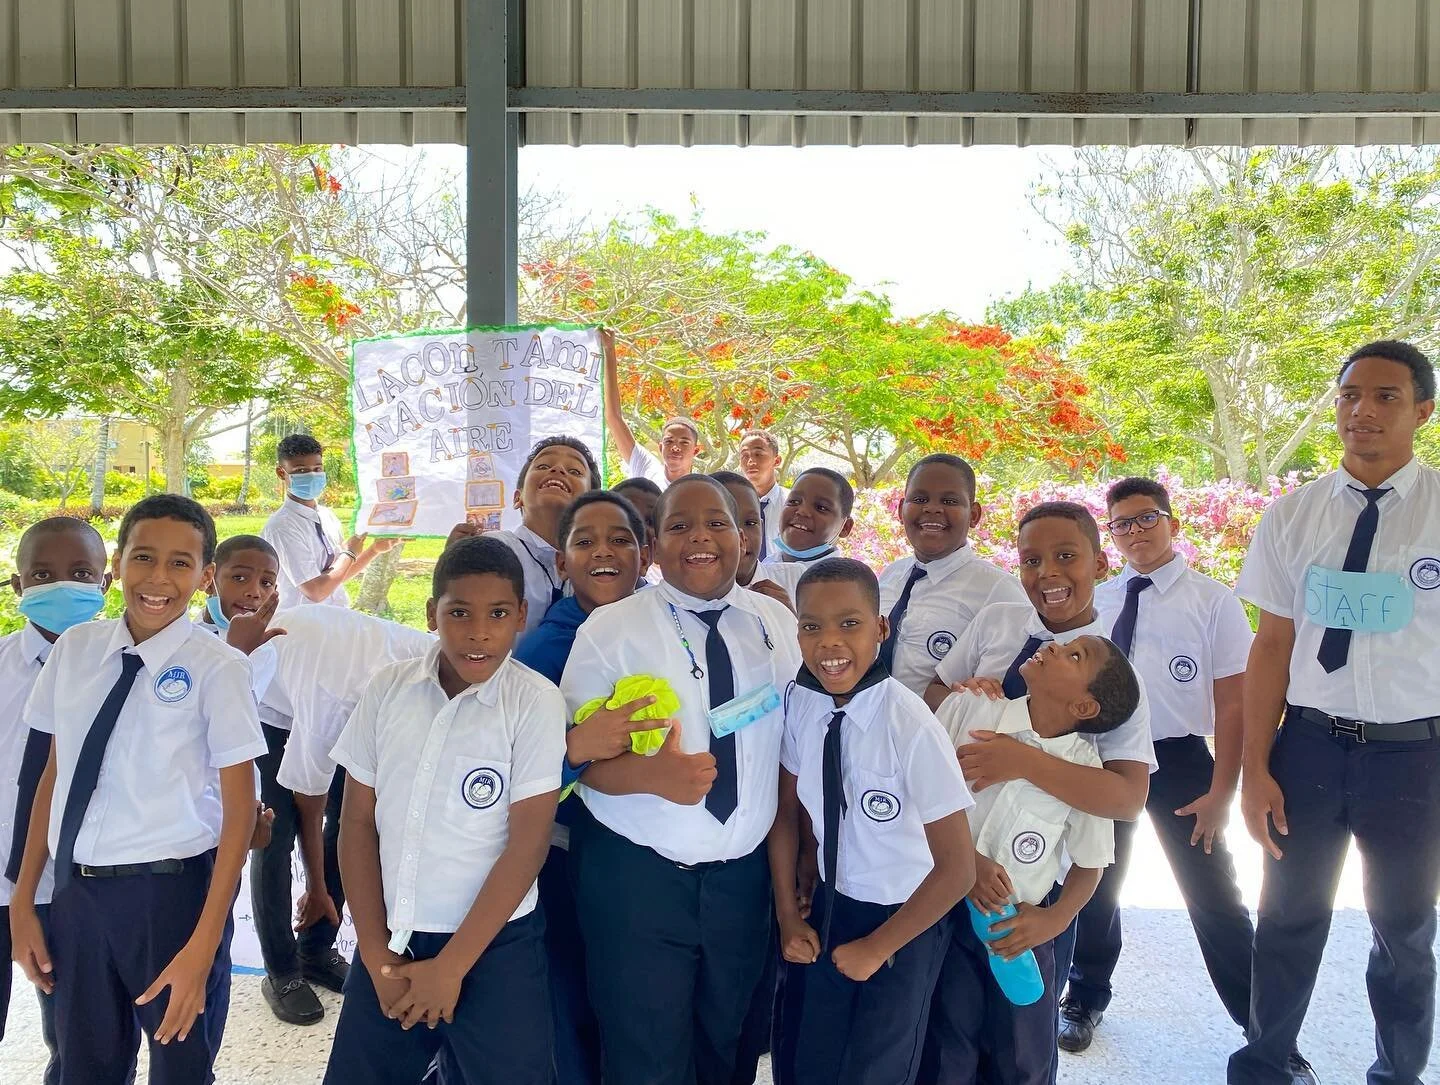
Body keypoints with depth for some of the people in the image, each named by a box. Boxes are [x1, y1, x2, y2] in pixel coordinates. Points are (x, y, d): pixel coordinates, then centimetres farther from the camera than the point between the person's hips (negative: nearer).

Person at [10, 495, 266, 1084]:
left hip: (171, 889, -4)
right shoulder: (75, 649, 2)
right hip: (75, 888, 4)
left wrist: (204, 945, -13)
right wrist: (23, 899, 10)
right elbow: (54, 774, 10)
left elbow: (239, 810, -11)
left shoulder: (217, 668, -13)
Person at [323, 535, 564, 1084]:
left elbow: (528, 843, -11)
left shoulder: (537, 703, -11)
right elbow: (358, 823, 2)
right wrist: (376, 953, -1)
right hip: (391, 942, 3)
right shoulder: (388, 688, -2)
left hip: (494, 948, -3)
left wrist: (450, 966, -10)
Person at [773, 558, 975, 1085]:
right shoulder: (799, 704, -12)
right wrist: (788, 915, 2)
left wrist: (877, 948, -11)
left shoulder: (911, 725, -27)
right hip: (830, 908, 4)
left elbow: (957, 870, -20)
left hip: (903, 921, -4)